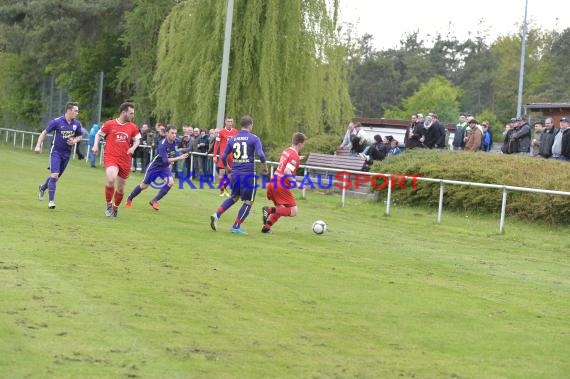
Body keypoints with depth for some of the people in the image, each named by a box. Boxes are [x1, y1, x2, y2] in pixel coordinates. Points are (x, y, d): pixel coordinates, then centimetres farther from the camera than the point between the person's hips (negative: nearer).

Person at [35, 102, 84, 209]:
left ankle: (43, 187, 44)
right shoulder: (57, 122, -13)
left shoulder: (77, 124, -2)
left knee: (57, 176, 14)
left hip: (67, 153, 5)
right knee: (54, 175, -15)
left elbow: (79, 136, 14)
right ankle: (51, 200, -6)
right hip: (56, 151, -5)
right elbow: (44, 133, -5)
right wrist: (38, 145, -13)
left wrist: (74, 141, -8)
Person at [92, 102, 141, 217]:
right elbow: (99, 134, 10)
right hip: (111, 157, -4)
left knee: (120, 188, 10)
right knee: (111, 179, -29)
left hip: (125, 161, 4)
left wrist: (133, 147, -3)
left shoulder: (132, 127, 5)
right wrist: (96, 145, -6)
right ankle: (109, 205, -9)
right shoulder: (109, 124, -3)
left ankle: (115, 207, 36)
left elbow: (137, 139, 17)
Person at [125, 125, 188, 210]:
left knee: (170, 181, -22)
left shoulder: (176, 141, -10)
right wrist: (179, 158, -46)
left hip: (165, 167, 5)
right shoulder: (163, 144, -30)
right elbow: (165, 160, -38)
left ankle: (154, 201, -8)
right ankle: (129, 199, 30)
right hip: (155, 166, -5)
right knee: (144, 185, 4)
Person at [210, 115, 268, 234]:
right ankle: (236, 227, 7)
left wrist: (227, 168, 28)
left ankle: (216, 215, 7)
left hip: (235, 173, 5)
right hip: (248, 174, -5)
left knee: (234, 197, 25)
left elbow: (223, 157, 10)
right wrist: (265, 166, 1)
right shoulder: (254, 138, -4)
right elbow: (260, 154, -16)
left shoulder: (232, 139, 9)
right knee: (248, 201, 8)